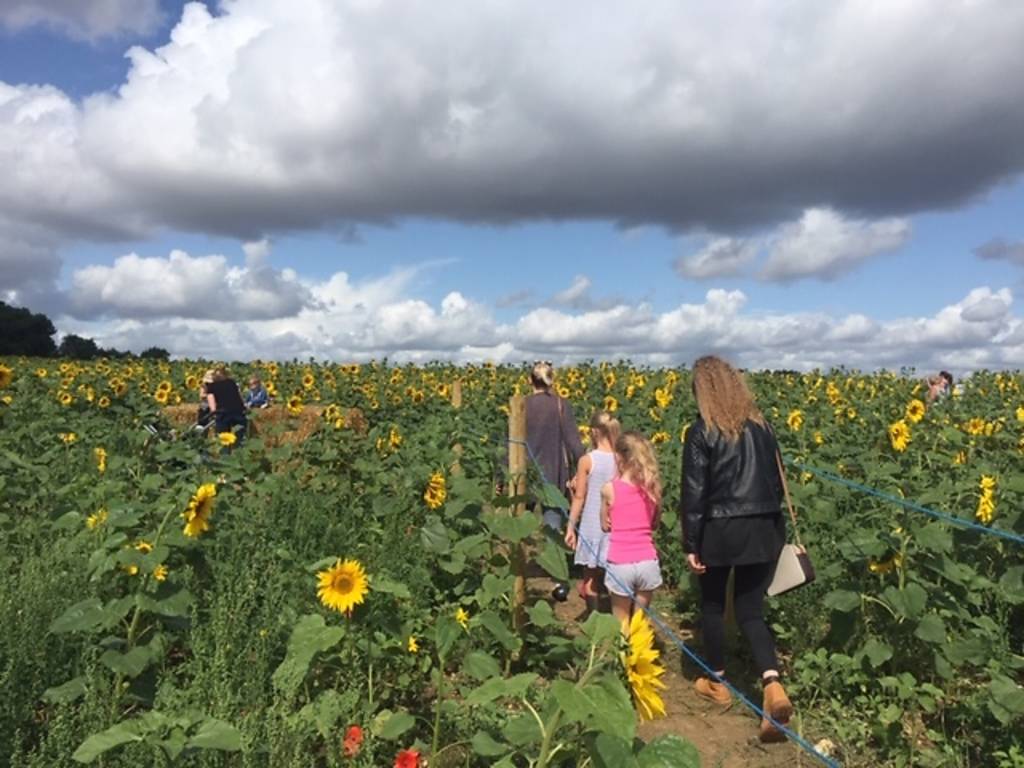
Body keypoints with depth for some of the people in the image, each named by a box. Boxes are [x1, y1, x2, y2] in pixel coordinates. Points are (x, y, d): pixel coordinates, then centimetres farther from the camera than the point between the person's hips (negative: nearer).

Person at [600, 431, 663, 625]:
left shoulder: (610, 488, -9)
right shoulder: (652, 487, -1)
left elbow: (605, 525, 3)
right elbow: (654, 523, 10)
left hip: (620, 564, -3)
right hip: (647, 562, 3)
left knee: (621, 624, 11)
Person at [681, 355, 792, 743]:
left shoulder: (701, 432, -12)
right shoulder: (761, 425, 4)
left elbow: (693, 493, -13)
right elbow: (776, 479, 11)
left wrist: (690, 544, -8)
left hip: (719, 530, -4)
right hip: (762, 529, 5)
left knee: (712, 605, 17)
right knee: (750, 610, 12)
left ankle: (718, 683, 32)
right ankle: (773, 686, -7)